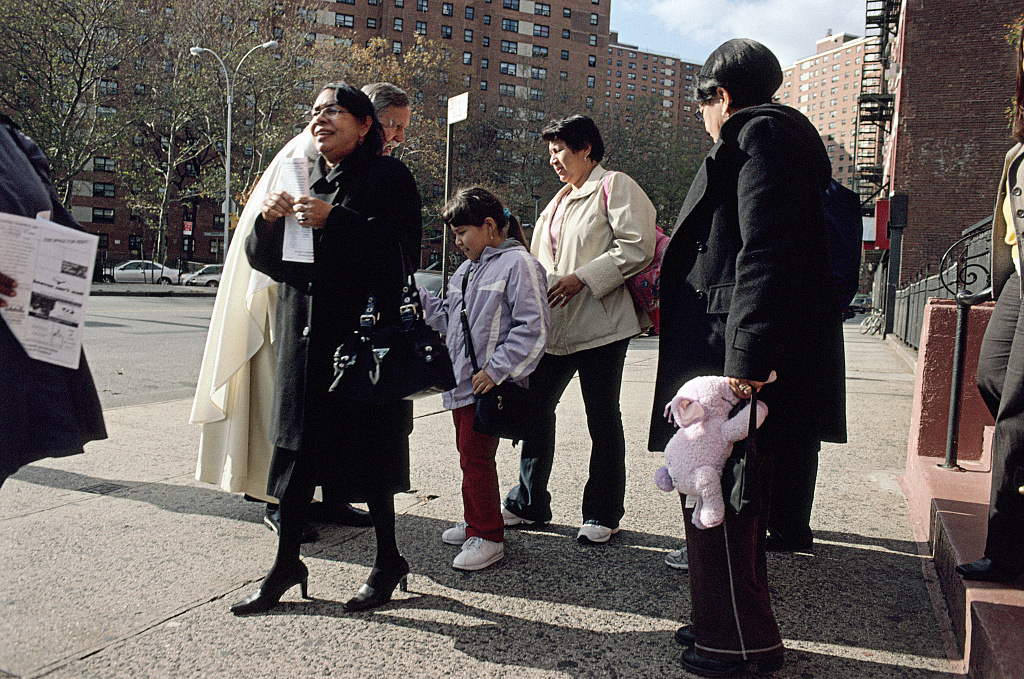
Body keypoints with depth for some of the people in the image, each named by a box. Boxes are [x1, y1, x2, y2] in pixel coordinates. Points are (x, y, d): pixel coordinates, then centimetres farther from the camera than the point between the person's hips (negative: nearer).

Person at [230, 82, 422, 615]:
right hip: (303, 336, 5)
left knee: (365, 450, 2)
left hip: (365, 336, -5)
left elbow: (399, 252, -14)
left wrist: (334, 220, -22)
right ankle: (286, 563, 21)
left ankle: (388, 561, 20)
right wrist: (267, 220, -7)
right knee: (298, 447, 8)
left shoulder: (388, 177, -1)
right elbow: (263, 260, 13)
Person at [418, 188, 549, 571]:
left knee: (476, 458, -4)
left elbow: (532, 330, -18)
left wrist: (496, 370, -20)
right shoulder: (467, 270, 17)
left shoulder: (518, 264, -12)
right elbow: (448, 318, 21)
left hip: (489, 386, -9)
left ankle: (488, 538, 9)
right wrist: (416, 295, 8)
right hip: (461, 382, 9)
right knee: (468, 455, 17)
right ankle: (476, 524, 32)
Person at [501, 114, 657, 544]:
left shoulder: (614, 186, -3)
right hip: (555, 326, 8)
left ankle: (602, 514, 15)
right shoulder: (558, 202, 23)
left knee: (602, 417, 2)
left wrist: (582, 278, -17)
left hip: (600, 324, -8)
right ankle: (528, 503, 22)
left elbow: (637, 246, -15)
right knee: (536, 406, 9)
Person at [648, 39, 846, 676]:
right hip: (744, 358, 11)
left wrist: (745, 361, -27)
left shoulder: (759, 134, -9)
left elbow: (764, 255, -22)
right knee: (735, 499, 18)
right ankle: (729, 626, 31)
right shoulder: (775, 134, 22)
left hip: (736, 362, -11)